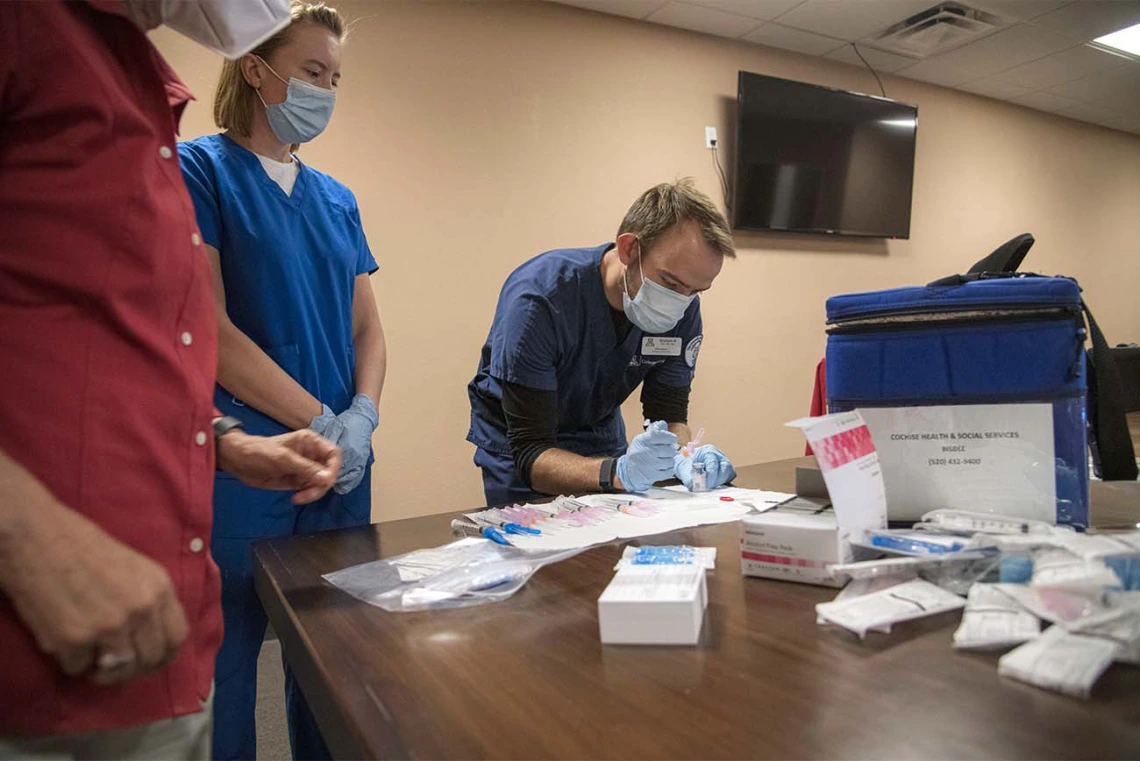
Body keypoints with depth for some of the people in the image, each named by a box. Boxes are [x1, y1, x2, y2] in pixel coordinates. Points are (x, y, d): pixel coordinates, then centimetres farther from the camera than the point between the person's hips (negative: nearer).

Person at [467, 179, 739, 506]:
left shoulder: (683, 310, -16)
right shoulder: (537, 300, -31)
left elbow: (669, 415, -8)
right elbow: (530, 451, -31)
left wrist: (683, 459, -31)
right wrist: (617, 473, -48)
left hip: (601, 436, 4)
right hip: (514, 446, -3)